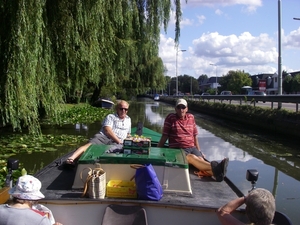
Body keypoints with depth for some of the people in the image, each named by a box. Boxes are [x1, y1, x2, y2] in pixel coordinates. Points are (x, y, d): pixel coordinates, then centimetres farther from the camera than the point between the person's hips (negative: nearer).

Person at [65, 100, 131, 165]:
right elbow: (107, 131, -3)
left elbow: (128, 134, 41)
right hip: (103, 137, -1)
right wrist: (119, 141, -9)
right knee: (89, 145, -34)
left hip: (116, 143, 2)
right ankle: (71, 158, -54)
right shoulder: (110, 117, 14)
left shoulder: (128, 120, 31)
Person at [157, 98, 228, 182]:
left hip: (192, 148, 4)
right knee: (192, 157, -36)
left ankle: (216, 173, -61)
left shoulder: (191, 117, 16)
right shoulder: (170, 118, 4)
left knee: (201, 160, -30)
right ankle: (214, 167, -63)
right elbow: (164, 136, 3)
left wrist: (199, 151, 19)